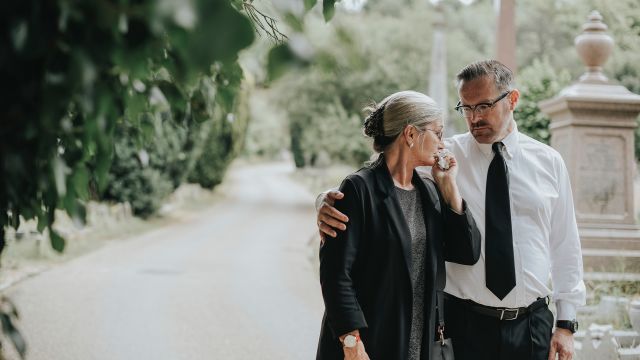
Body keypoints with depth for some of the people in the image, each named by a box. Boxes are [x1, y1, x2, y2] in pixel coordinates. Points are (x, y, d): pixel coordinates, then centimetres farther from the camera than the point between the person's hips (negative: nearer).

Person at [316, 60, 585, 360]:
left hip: (533, 324, 2)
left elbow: (565, 245, 8)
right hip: (464, 323, -2)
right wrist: (329, 202, -31)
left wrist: (566, 323, 5)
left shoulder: (548, 162, 5)